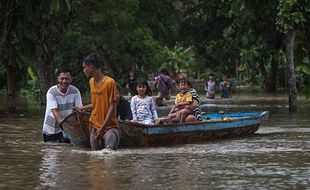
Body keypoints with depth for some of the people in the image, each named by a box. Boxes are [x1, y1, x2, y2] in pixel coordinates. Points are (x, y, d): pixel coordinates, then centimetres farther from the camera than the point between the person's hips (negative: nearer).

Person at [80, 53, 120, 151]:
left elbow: (112, 107, -13)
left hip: (109, 127, -7)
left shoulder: (110, 82, -11)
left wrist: (102, 128, -17)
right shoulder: (91, 82, 12)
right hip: (94, 126, 7)